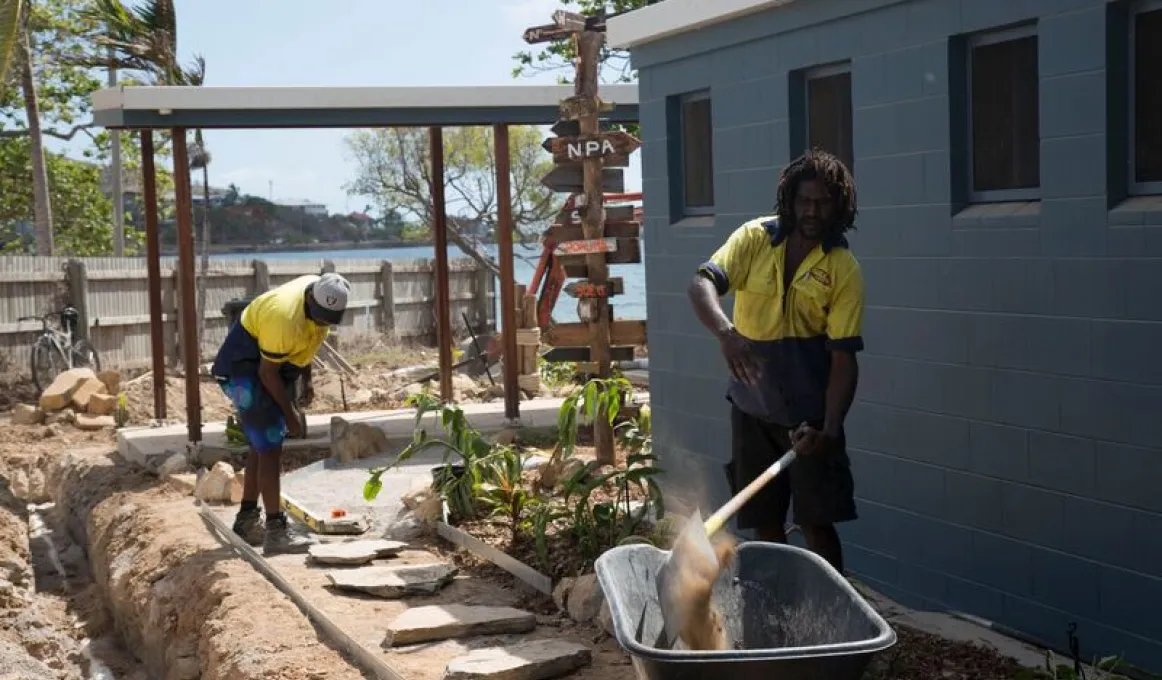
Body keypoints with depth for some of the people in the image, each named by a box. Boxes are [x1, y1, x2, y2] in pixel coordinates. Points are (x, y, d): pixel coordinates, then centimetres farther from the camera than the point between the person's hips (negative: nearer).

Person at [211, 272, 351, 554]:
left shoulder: (322, 295, -8)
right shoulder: (285, 318, -34)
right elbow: (267, 372, -25)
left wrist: (305, 378, 14)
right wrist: (290, 413, -18)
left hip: (270, 365, 9)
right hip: (246, 368, -9)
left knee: (263, 443, 13)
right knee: (270, 446, -14)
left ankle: (246, 520, 23)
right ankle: (275, 530, -14)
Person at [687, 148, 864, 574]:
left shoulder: (844, 270, -9)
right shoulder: (755, 239, -4)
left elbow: (844, 359, -12)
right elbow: (702, 284, -19)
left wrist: (830, 430, -24)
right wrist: (726, 332, -40)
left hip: (809, 414, -2)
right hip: (752, 407, 2)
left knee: (816, 522, -3)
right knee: (763, 521, 11)